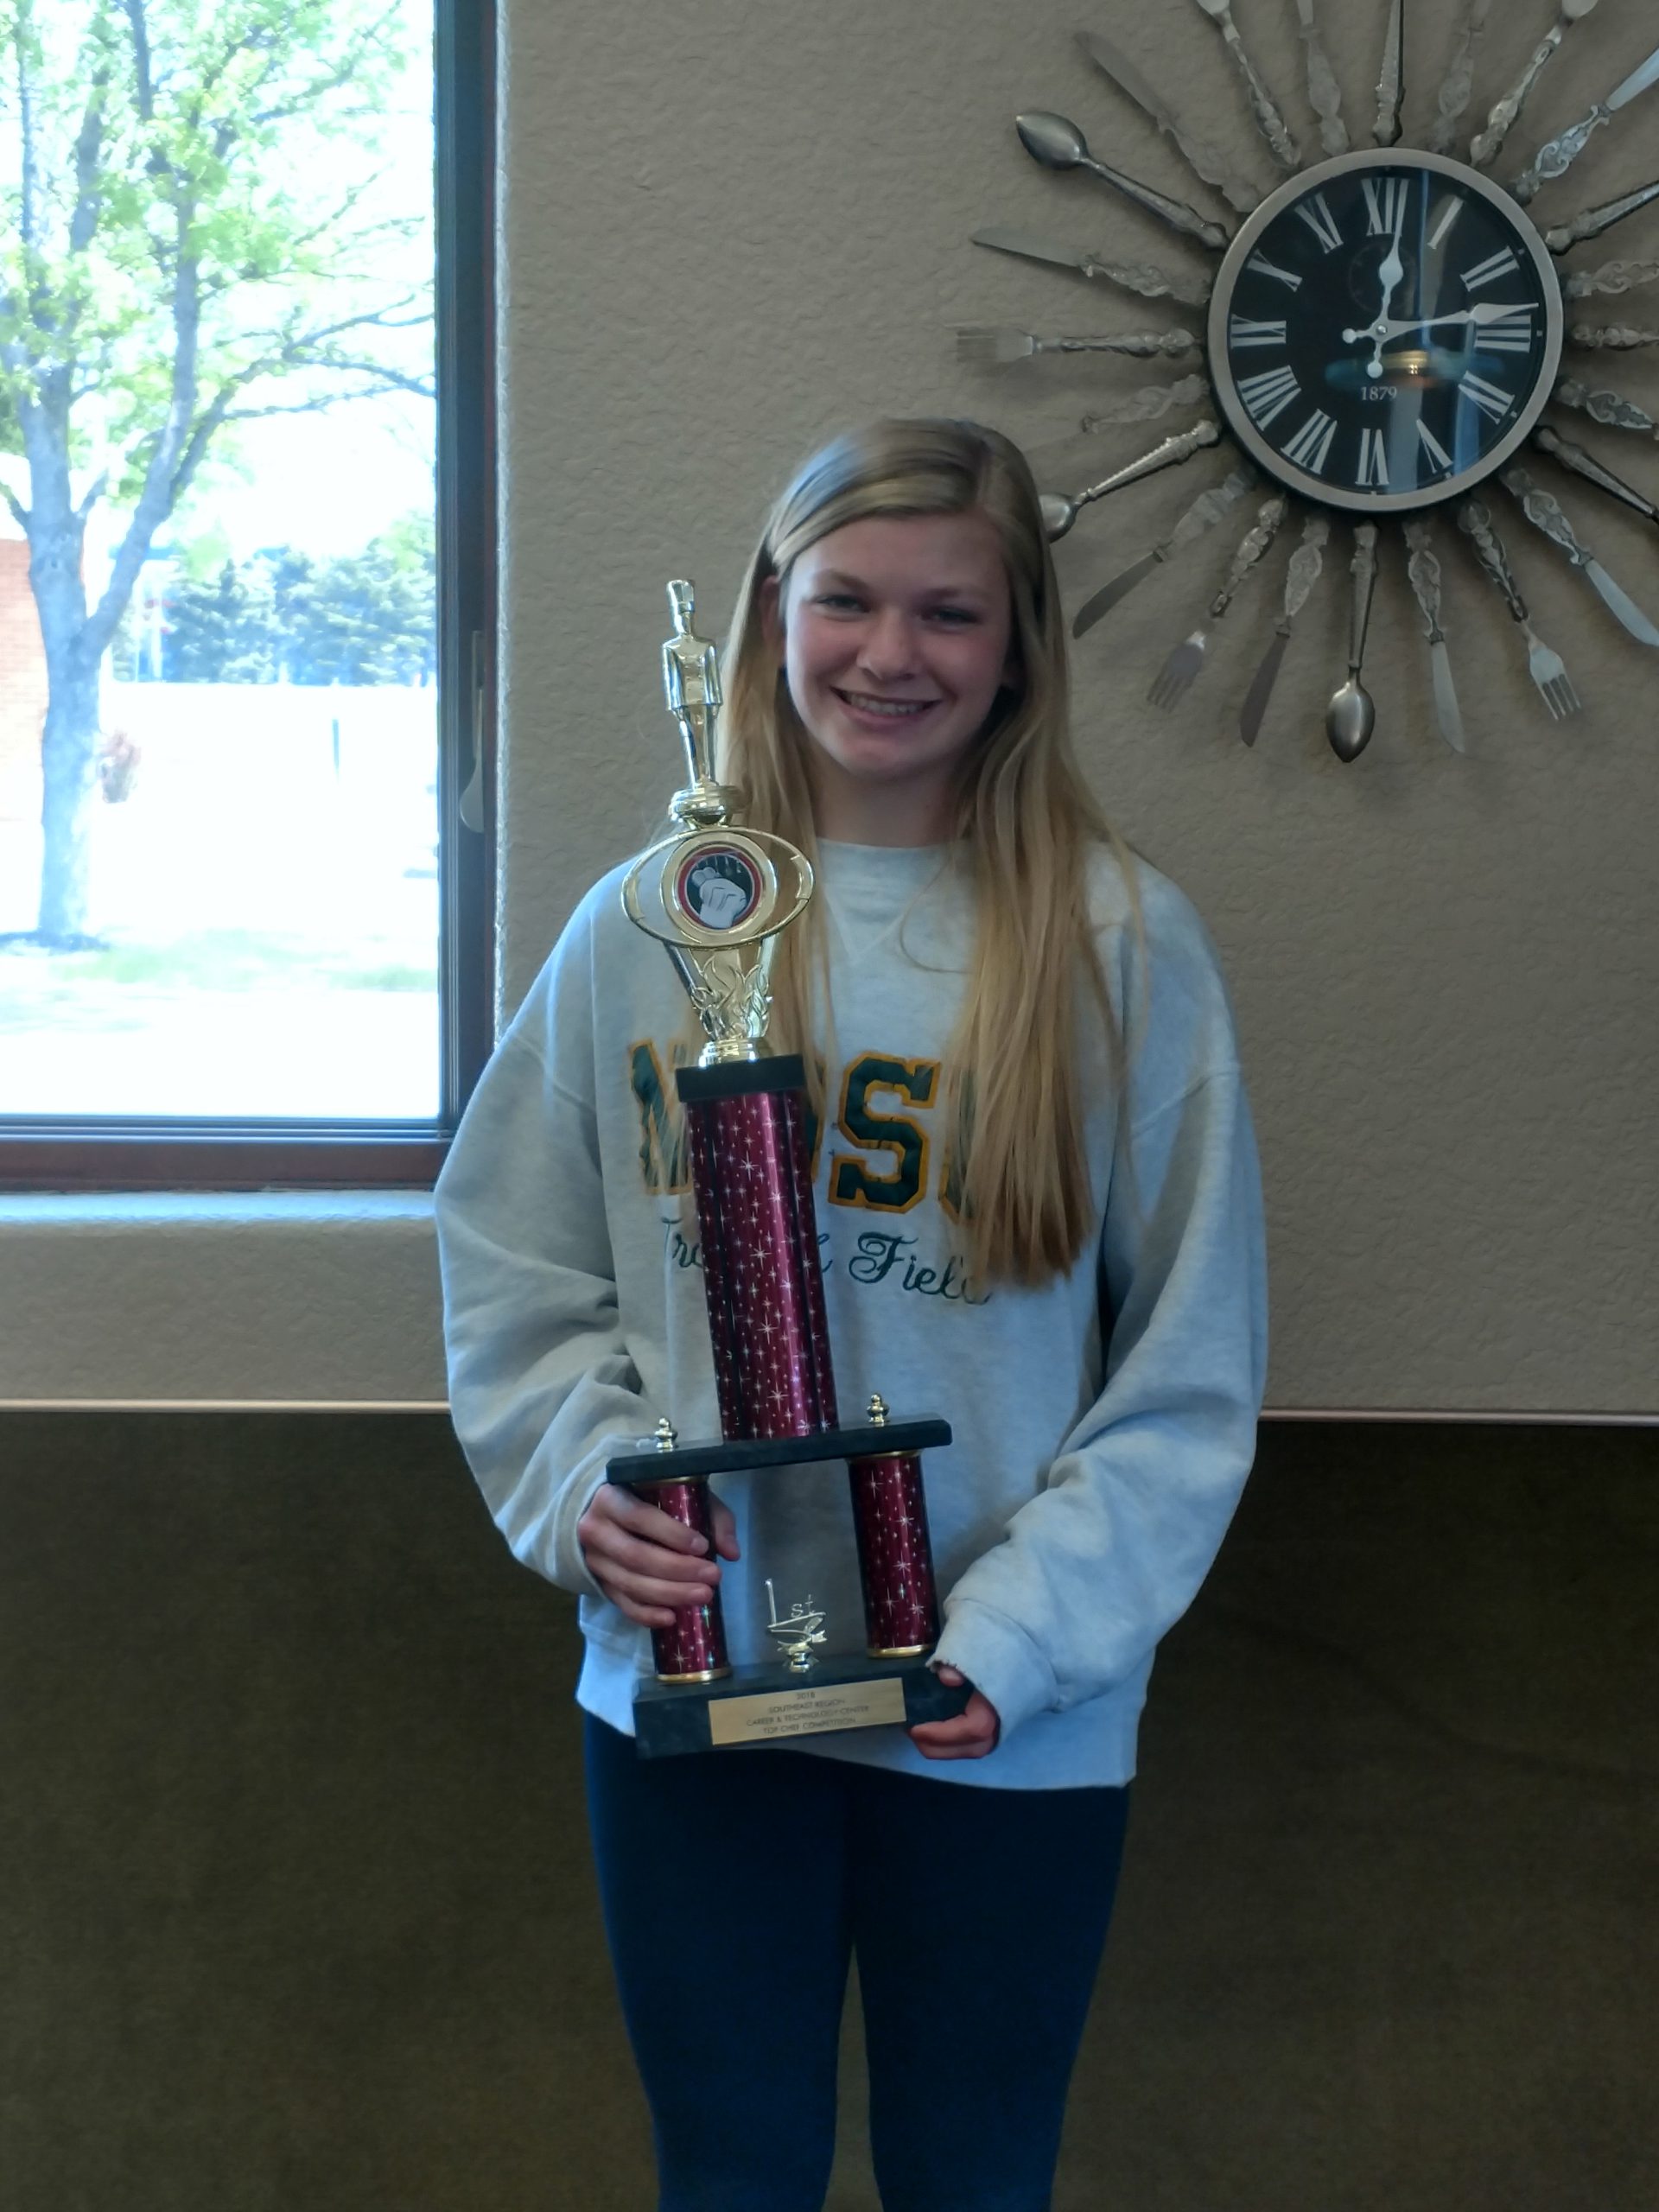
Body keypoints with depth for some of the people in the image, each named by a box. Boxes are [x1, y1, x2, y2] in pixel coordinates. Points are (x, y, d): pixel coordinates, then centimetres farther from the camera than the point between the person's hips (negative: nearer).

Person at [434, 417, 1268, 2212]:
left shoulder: (1121, 944, -5)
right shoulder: (645, 927, 1)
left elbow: (1191, 1368, -4)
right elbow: (515, 1274, 7)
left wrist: (1024, 1631, -13)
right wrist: (586, 1487, -10)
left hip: (1012, 1724, -1)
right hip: (686, 1687, 1)